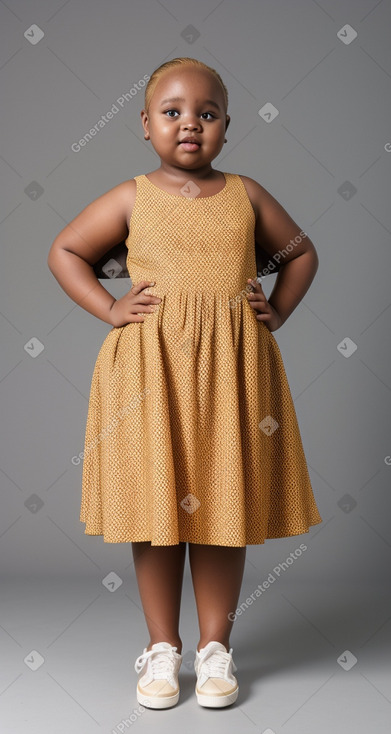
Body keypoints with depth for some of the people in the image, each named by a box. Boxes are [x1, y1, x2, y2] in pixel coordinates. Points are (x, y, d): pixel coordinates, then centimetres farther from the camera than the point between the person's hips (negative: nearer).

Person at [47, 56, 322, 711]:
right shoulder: (132, 198, 4)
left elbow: (300, 251, 21)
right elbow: (64, 250, 12)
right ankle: (162, 646, 22)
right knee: (157, 505, 5)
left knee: (225, 507, 6)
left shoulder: (245, 194, 9)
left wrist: (277, 312, 7)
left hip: (232, 368, 1)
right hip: (151, 368, -1)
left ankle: (215, 646, 22)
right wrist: (109, 308, 0)